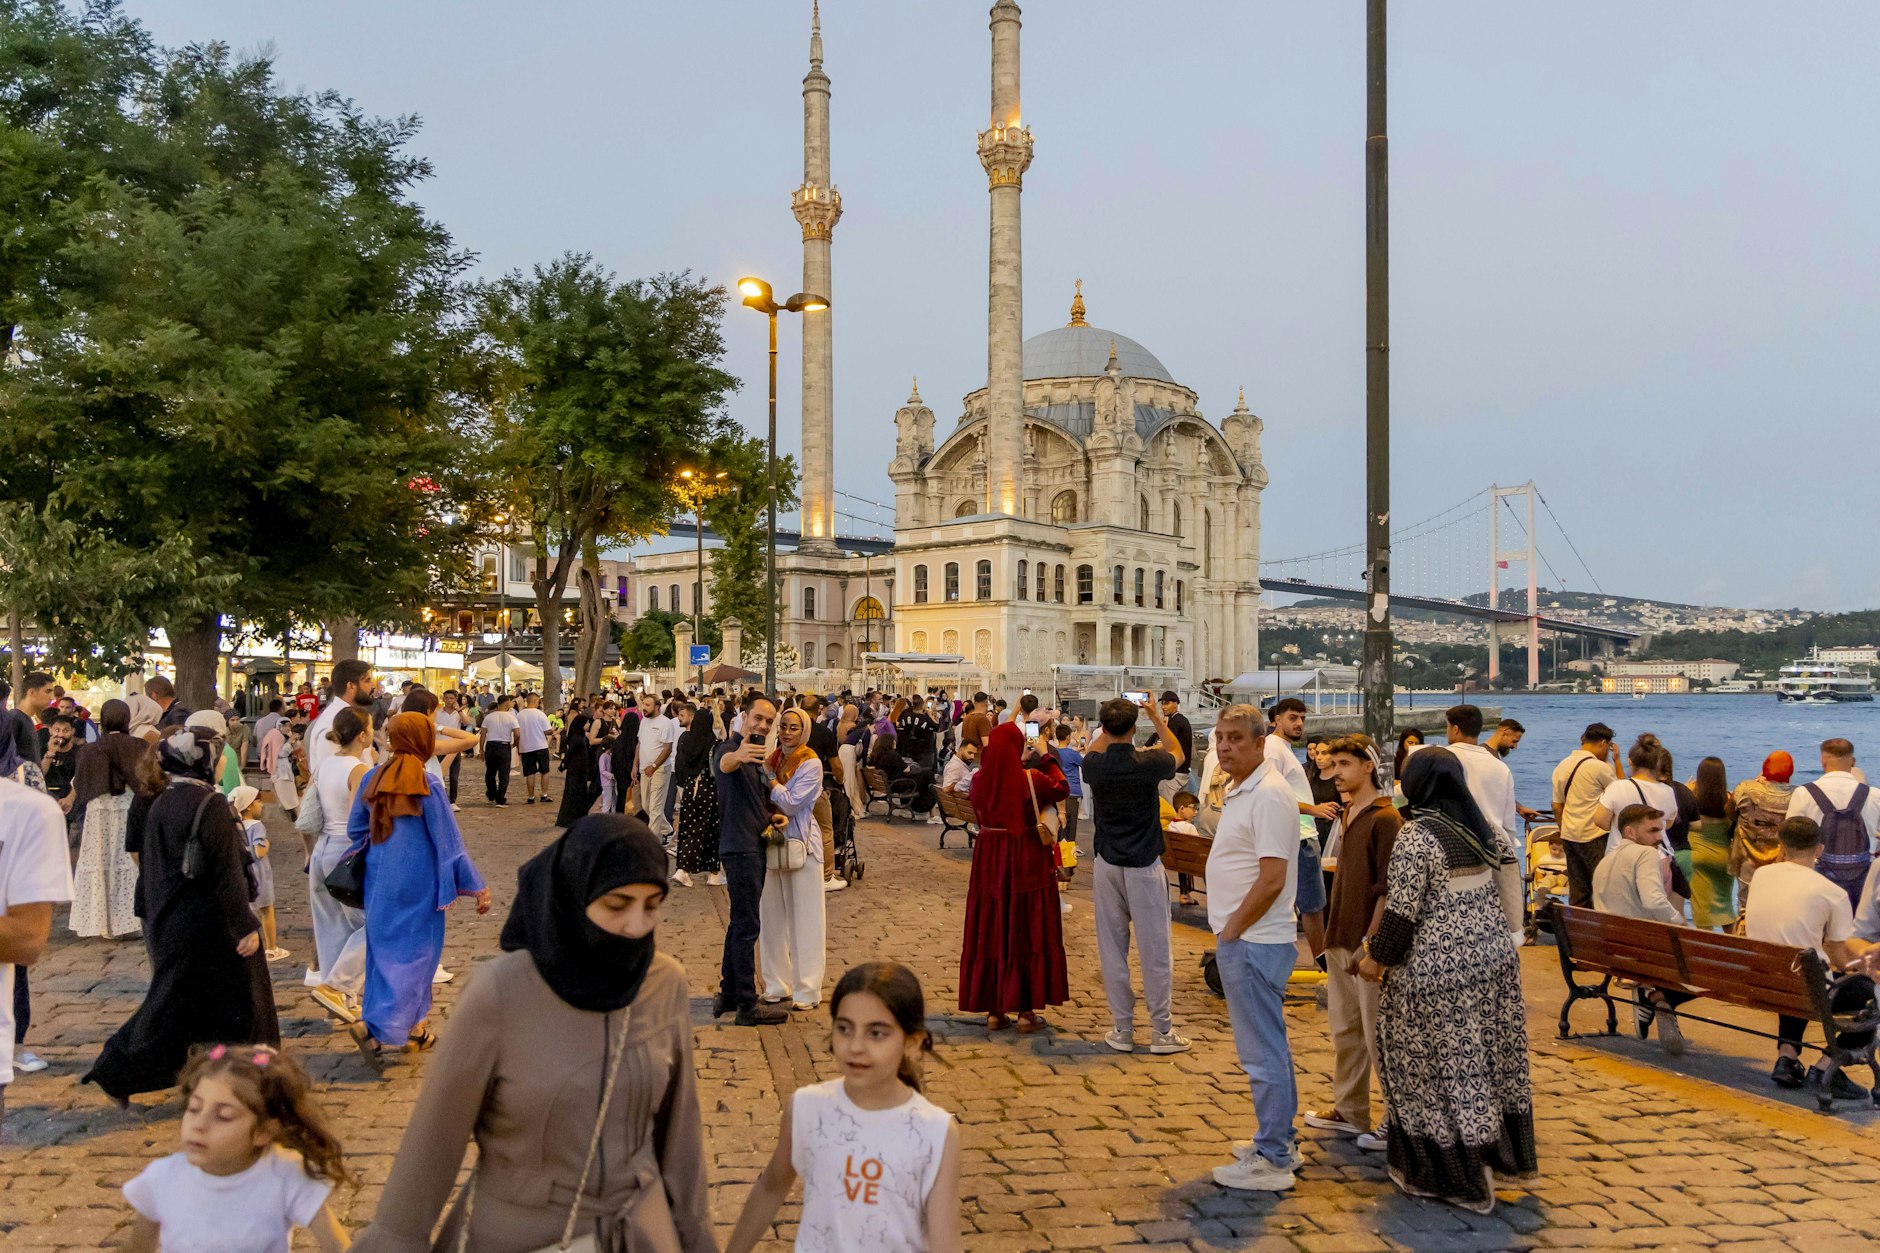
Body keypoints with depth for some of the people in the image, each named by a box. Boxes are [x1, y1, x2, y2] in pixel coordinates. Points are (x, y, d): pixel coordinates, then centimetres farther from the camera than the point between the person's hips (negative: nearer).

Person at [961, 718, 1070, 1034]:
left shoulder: (980, 780, -4)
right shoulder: (1031, 779, -15)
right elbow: (1062, 790, 2)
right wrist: (1049, 759, 11)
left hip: (989, 859, 3)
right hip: (1027, 860, -3)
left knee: (990, 932, 11)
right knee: (1028, 933, 6)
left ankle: (993, 1009, 16)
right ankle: (1026, 1011, 10)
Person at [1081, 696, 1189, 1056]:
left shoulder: (1094, 766, -6)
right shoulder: (1148, 763, -13)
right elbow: (1177, 754, 12)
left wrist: (1108, 725, 23)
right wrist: (1157, 717, 20)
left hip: (1107, 865, 3)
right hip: (1144, 865, -3)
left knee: (1112, 948, 8)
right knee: (1154, 948, 4)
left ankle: (1122, 1029, 13)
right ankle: (1161, 1030, 10)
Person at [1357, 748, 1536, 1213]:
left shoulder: (1415, 836, -18)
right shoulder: (1481, 826, 4)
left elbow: (1403, 911, -17)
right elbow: (1489, 888, 15)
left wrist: (1377, 958, -6)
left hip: (1440, 966, -7)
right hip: (1495, 954, 8)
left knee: (1441, 1066, 4)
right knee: (1490, 1055, 18)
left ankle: (1461, 1176, 13)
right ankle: (1502, 1151, 33)